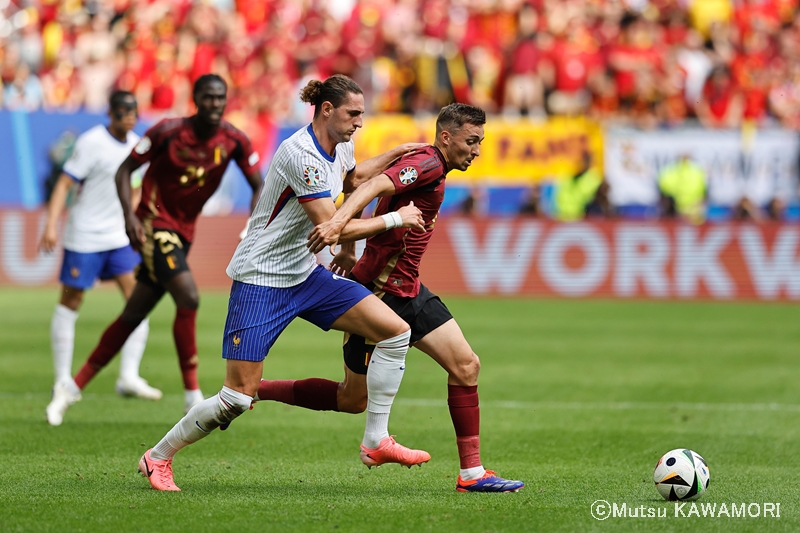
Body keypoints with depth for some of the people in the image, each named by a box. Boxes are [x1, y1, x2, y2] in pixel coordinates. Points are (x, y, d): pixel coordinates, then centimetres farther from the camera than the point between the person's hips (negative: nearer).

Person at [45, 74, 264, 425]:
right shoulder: (169, 132, -14)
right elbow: (125, 169, -6)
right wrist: (129, 215, -19)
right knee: (188, 296, -23)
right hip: (154, 223, -5)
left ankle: (74, 388, 18)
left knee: (134, 315, 8)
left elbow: (259, 186, 4)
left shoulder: (234, 141, -5)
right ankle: (193, 397, -14)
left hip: (182, 233, 5)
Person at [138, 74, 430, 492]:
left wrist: (396, 154, 21)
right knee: (238, 397, -10)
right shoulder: (301, 153, -23)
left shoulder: (339, 148, 5)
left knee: (395, 331, -5)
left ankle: (376, 442, 3)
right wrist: (394, 220, -16)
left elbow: (352, 177, 33)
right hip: (259, 280, -9)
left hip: (305, 274, 9)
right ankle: (157, 457, 10)